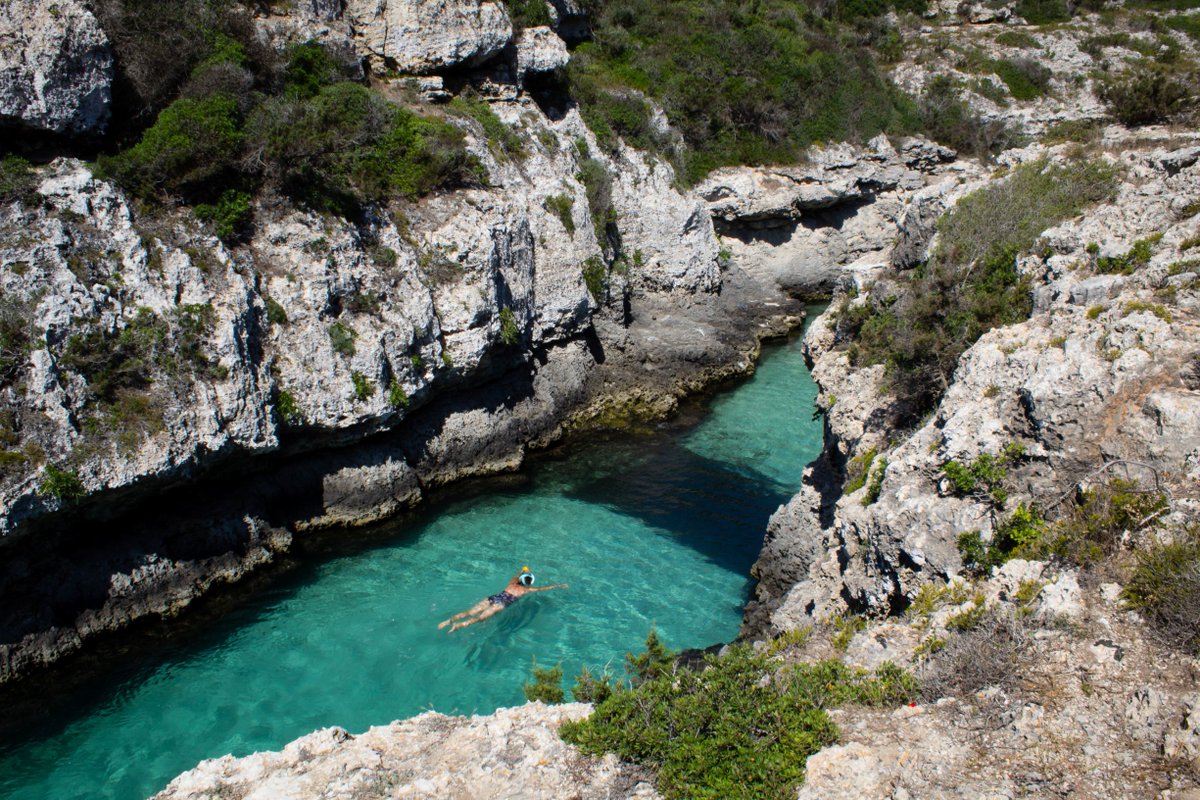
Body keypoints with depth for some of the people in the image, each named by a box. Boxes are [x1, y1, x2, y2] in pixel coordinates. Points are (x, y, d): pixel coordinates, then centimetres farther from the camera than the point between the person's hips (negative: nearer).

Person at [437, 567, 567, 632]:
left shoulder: (512, 584, 28)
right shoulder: (526, 590, 15)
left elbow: (516, 576, 52)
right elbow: (542, 589, 22)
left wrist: (522, 571, 72)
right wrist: (558, 586, 33)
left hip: (492, 598, 6)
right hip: (501, 604, -5)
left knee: (469, 612, -7)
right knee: (480, 617, -23)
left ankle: (448, 621, -24)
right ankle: (459, 625, -44)